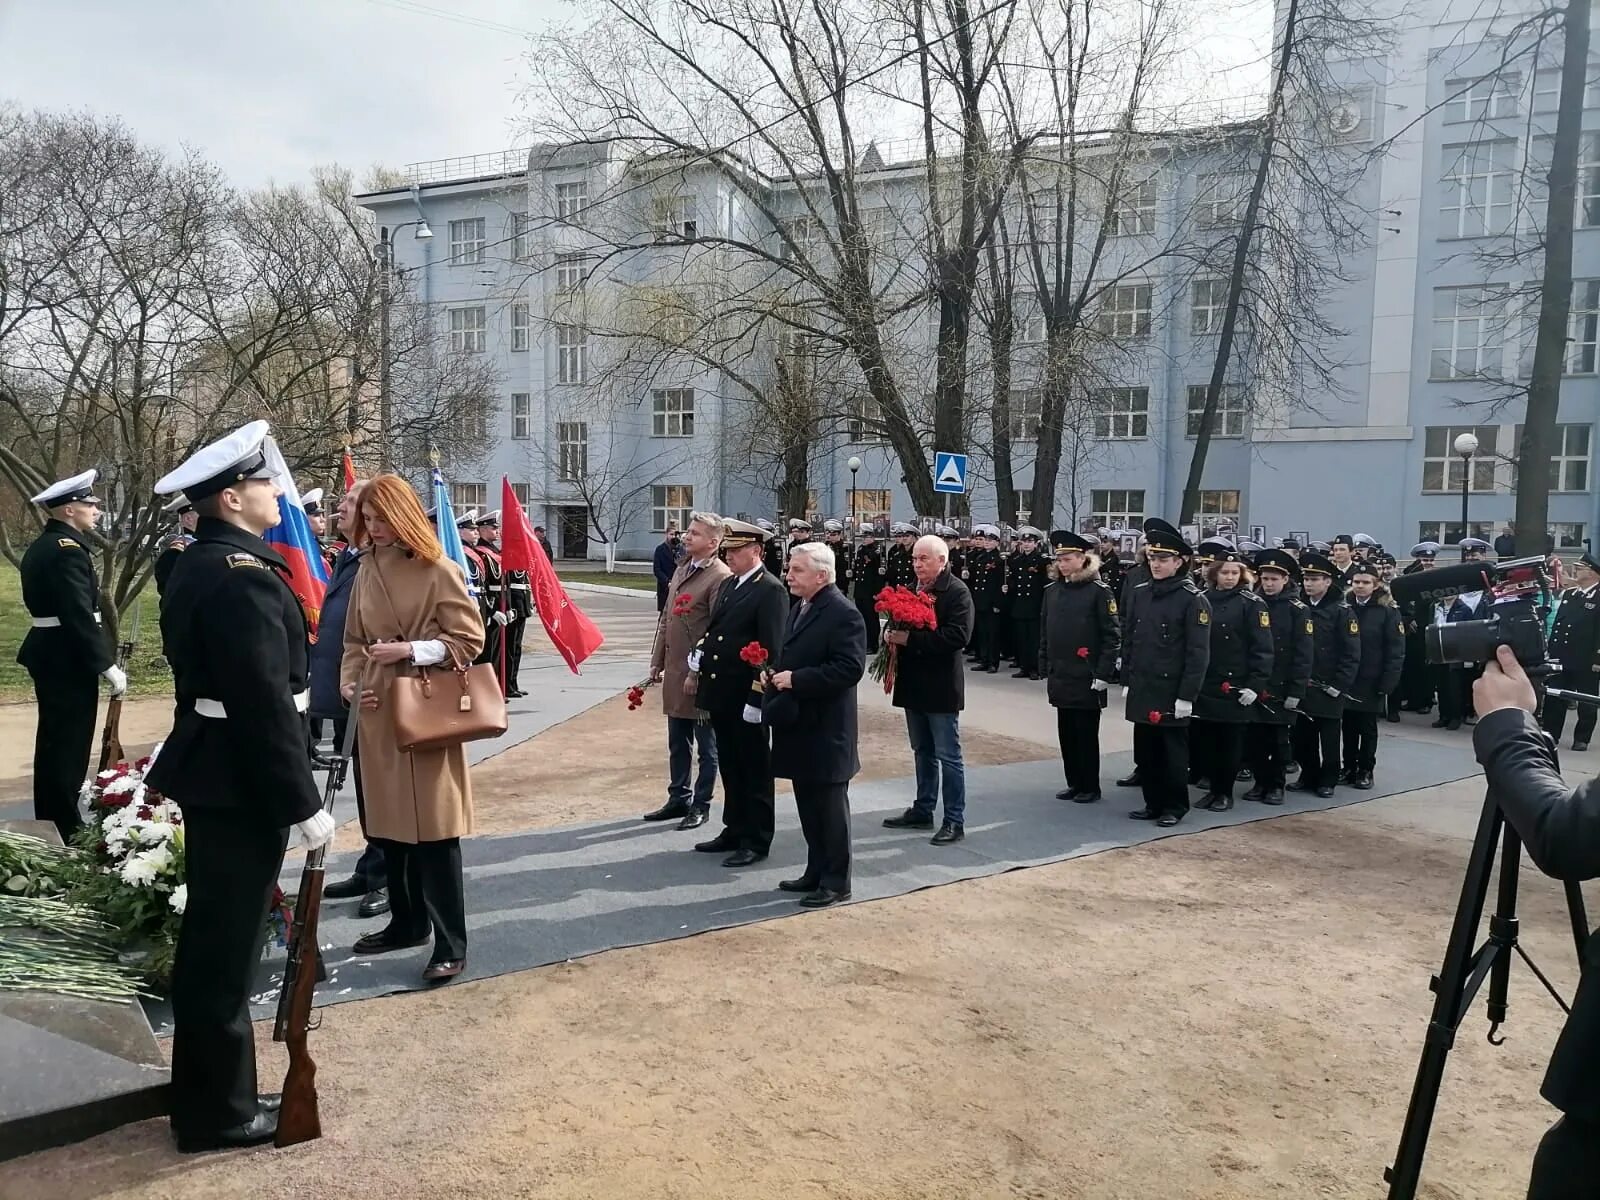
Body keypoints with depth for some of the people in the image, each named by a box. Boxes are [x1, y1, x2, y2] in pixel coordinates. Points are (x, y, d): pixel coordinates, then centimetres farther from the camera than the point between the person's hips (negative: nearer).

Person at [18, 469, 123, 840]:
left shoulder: (40, 546, 14)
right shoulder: (68, 549, -19)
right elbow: (79, 615, -24)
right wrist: (107, 664, -20)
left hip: (48, 652, 11)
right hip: (69, 658, -11)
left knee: (53, 741, 18)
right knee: (69, 745, -4)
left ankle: (48, 822, 29)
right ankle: (65, 831, 3)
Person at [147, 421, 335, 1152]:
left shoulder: (196, 566, 11)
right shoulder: (243, 577, -22)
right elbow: (266, 705, -25)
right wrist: (303, 804, -20)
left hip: (211, 773, 10)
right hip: (240, 786, -10)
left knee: (209, 940, 19)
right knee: (226, 950, 2)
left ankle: (206, 1090, 34)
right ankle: (218, 1112, 16)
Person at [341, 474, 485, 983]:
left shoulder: (439, 570, -8)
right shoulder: (367, 569, 10)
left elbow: (469, 640, -7)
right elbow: (354, 640, 16)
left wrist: (411, 649, -17)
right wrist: (351, 682, -1)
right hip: (377, 713, 6)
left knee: (435, 830, -4)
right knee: (391, 826, 14)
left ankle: (450, 945, 3)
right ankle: (407, 923, 29)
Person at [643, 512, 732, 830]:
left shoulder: (720, 577, -14)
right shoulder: (681, 570, 13)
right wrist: (657, 661, 14)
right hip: (674, 671, 8)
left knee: (706, 746, 7)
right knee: (678, 744, 18)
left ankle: (700, 805, 18)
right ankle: (678, 799, 30)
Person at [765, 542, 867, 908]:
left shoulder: (843, 613, -16)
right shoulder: (798, 609, 13)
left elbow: (849, 668, -23)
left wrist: (796, 679, -22)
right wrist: (777, 676, 3)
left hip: (825, 729, -9)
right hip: (798, 725, 9)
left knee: (831, 807, 2)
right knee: (809, 806, 17)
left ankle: (836, 881, 12)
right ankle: (816, 871, 29)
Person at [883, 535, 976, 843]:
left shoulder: (957, 592, -12)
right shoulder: (912, 589, 12)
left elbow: (958, 636, -24)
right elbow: (899, 624, 20)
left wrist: (911, 639, -25)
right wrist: (892, 634, -5)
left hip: (940, 687, -8)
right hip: (914, 685, 8)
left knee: (948, 756, -1)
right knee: (923, 753, 18)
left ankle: (954, 821, 6)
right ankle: (922, 811, 28)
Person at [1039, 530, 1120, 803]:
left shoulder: (1099, 591, -9)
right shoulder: (1052, 590, 7)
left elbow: (1113, 636, -10)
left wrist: (1104, 675, -14)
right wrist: (1045, 670, 10)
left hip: (1087, 679, -6)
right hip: (1060, 678, 6)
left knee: (1086, 735, 3)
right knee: (1066, 734, 12)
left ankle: (1090, 788, 14)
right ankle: (1074, 784, 24)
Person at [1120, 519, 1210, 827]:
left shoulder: (1193, 600, -10)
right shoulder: (1138, 594, 6)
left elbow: (1198, 653, -12)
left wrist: (1187, 695, -15)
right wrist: (1126, 682, 11)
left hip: (1172, 692, -5)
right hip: (1142, 691, 5)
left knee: (1173, 753, 5)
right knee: (1145, 751, 12)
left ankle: (1175, 807, 18)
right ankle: (1153, 803, 24)